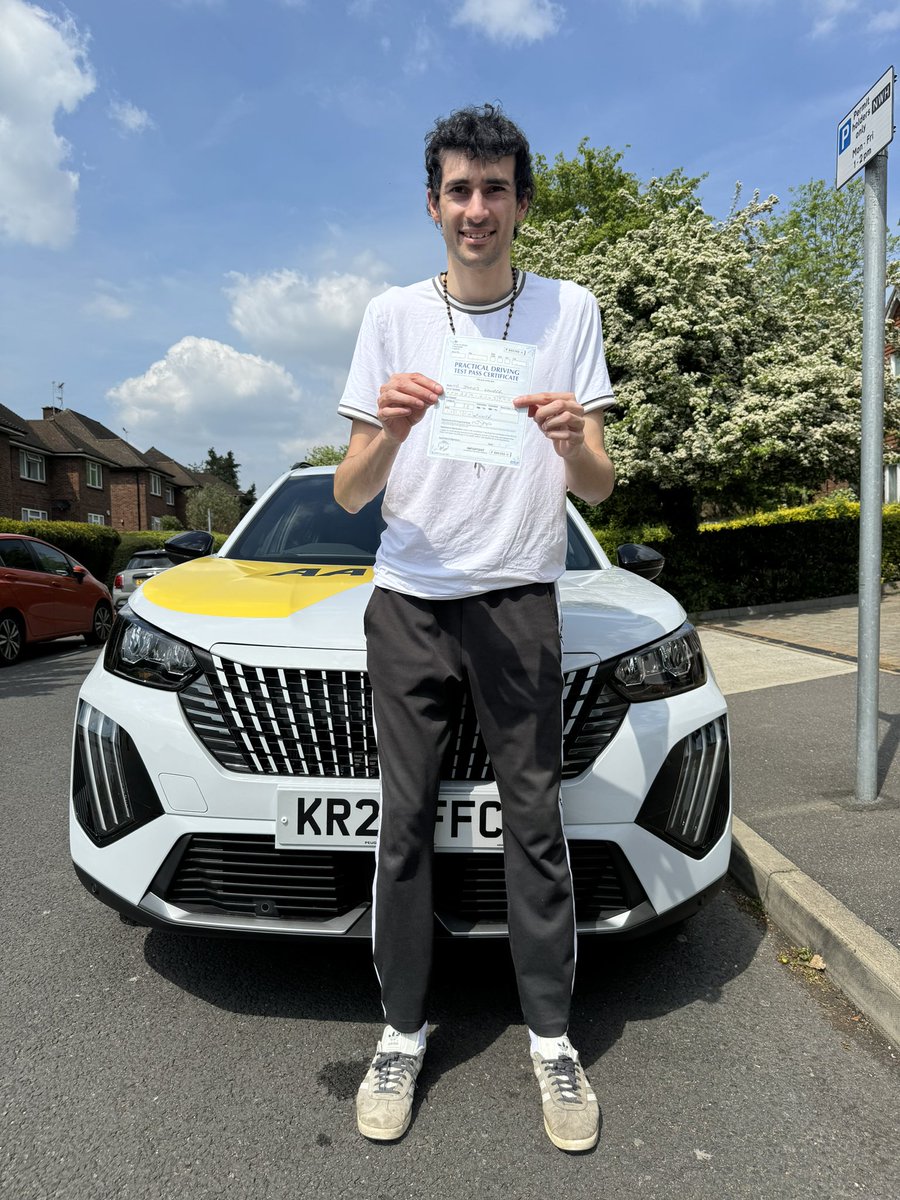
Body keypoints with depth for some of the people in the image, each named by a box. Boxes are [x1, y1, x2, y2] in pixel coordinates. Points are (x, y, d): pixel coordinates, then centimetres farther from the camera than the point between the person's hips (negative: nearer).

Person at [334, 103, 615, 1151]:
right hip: (408, 602, 1)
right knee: (404, 824, 4)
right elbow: (348, 495, 0)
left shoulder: (569, 310, 5)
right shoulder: (393, 315, 5)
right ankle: (402, 1035, 20)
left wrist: (572, 443, -21)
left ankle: (552, 1039, 19)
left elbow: (598, 489, 1)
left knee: (536, 821, 1)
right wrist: (388, 434, -20)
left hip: (519, 600, 0)